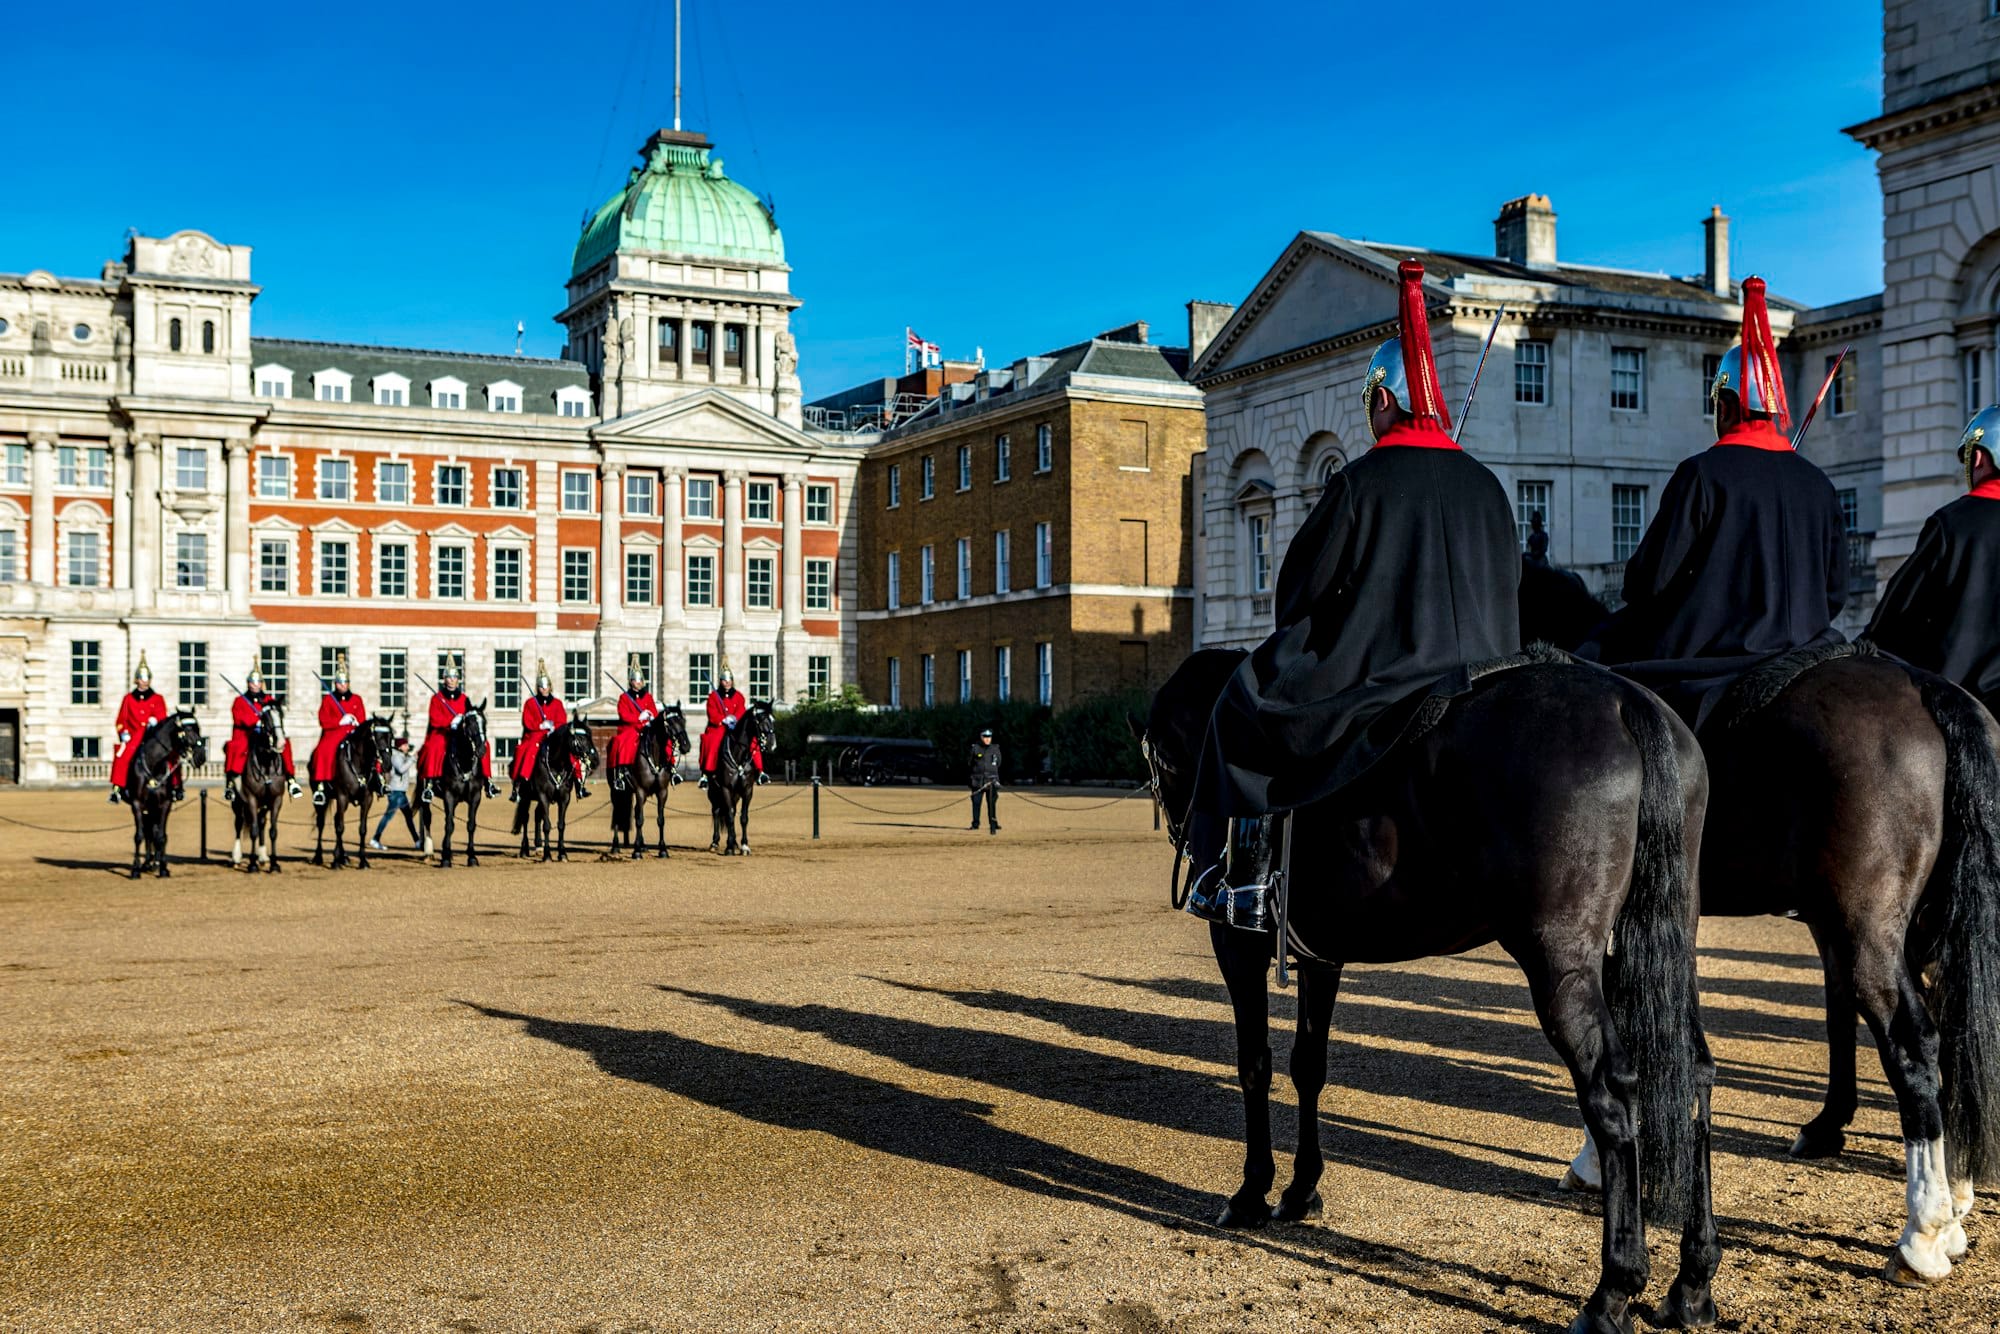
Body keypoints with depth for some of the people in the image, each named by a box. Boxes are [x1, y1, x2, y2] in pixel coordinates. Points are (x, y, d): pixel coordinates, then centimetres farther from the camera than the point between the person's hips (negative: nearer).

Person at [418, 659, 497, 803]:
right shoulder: (437, 698, 3)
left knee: (483, 745, -16)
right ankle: (429, 785, -34)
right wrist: (451, 722, -22)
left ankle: (487, 781, -9)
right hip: (441, 733, -4)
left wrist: (465, 722, -14)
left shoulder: (463, 698, 13)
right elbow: (434, 720, -7)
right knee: (434, 748, -35)